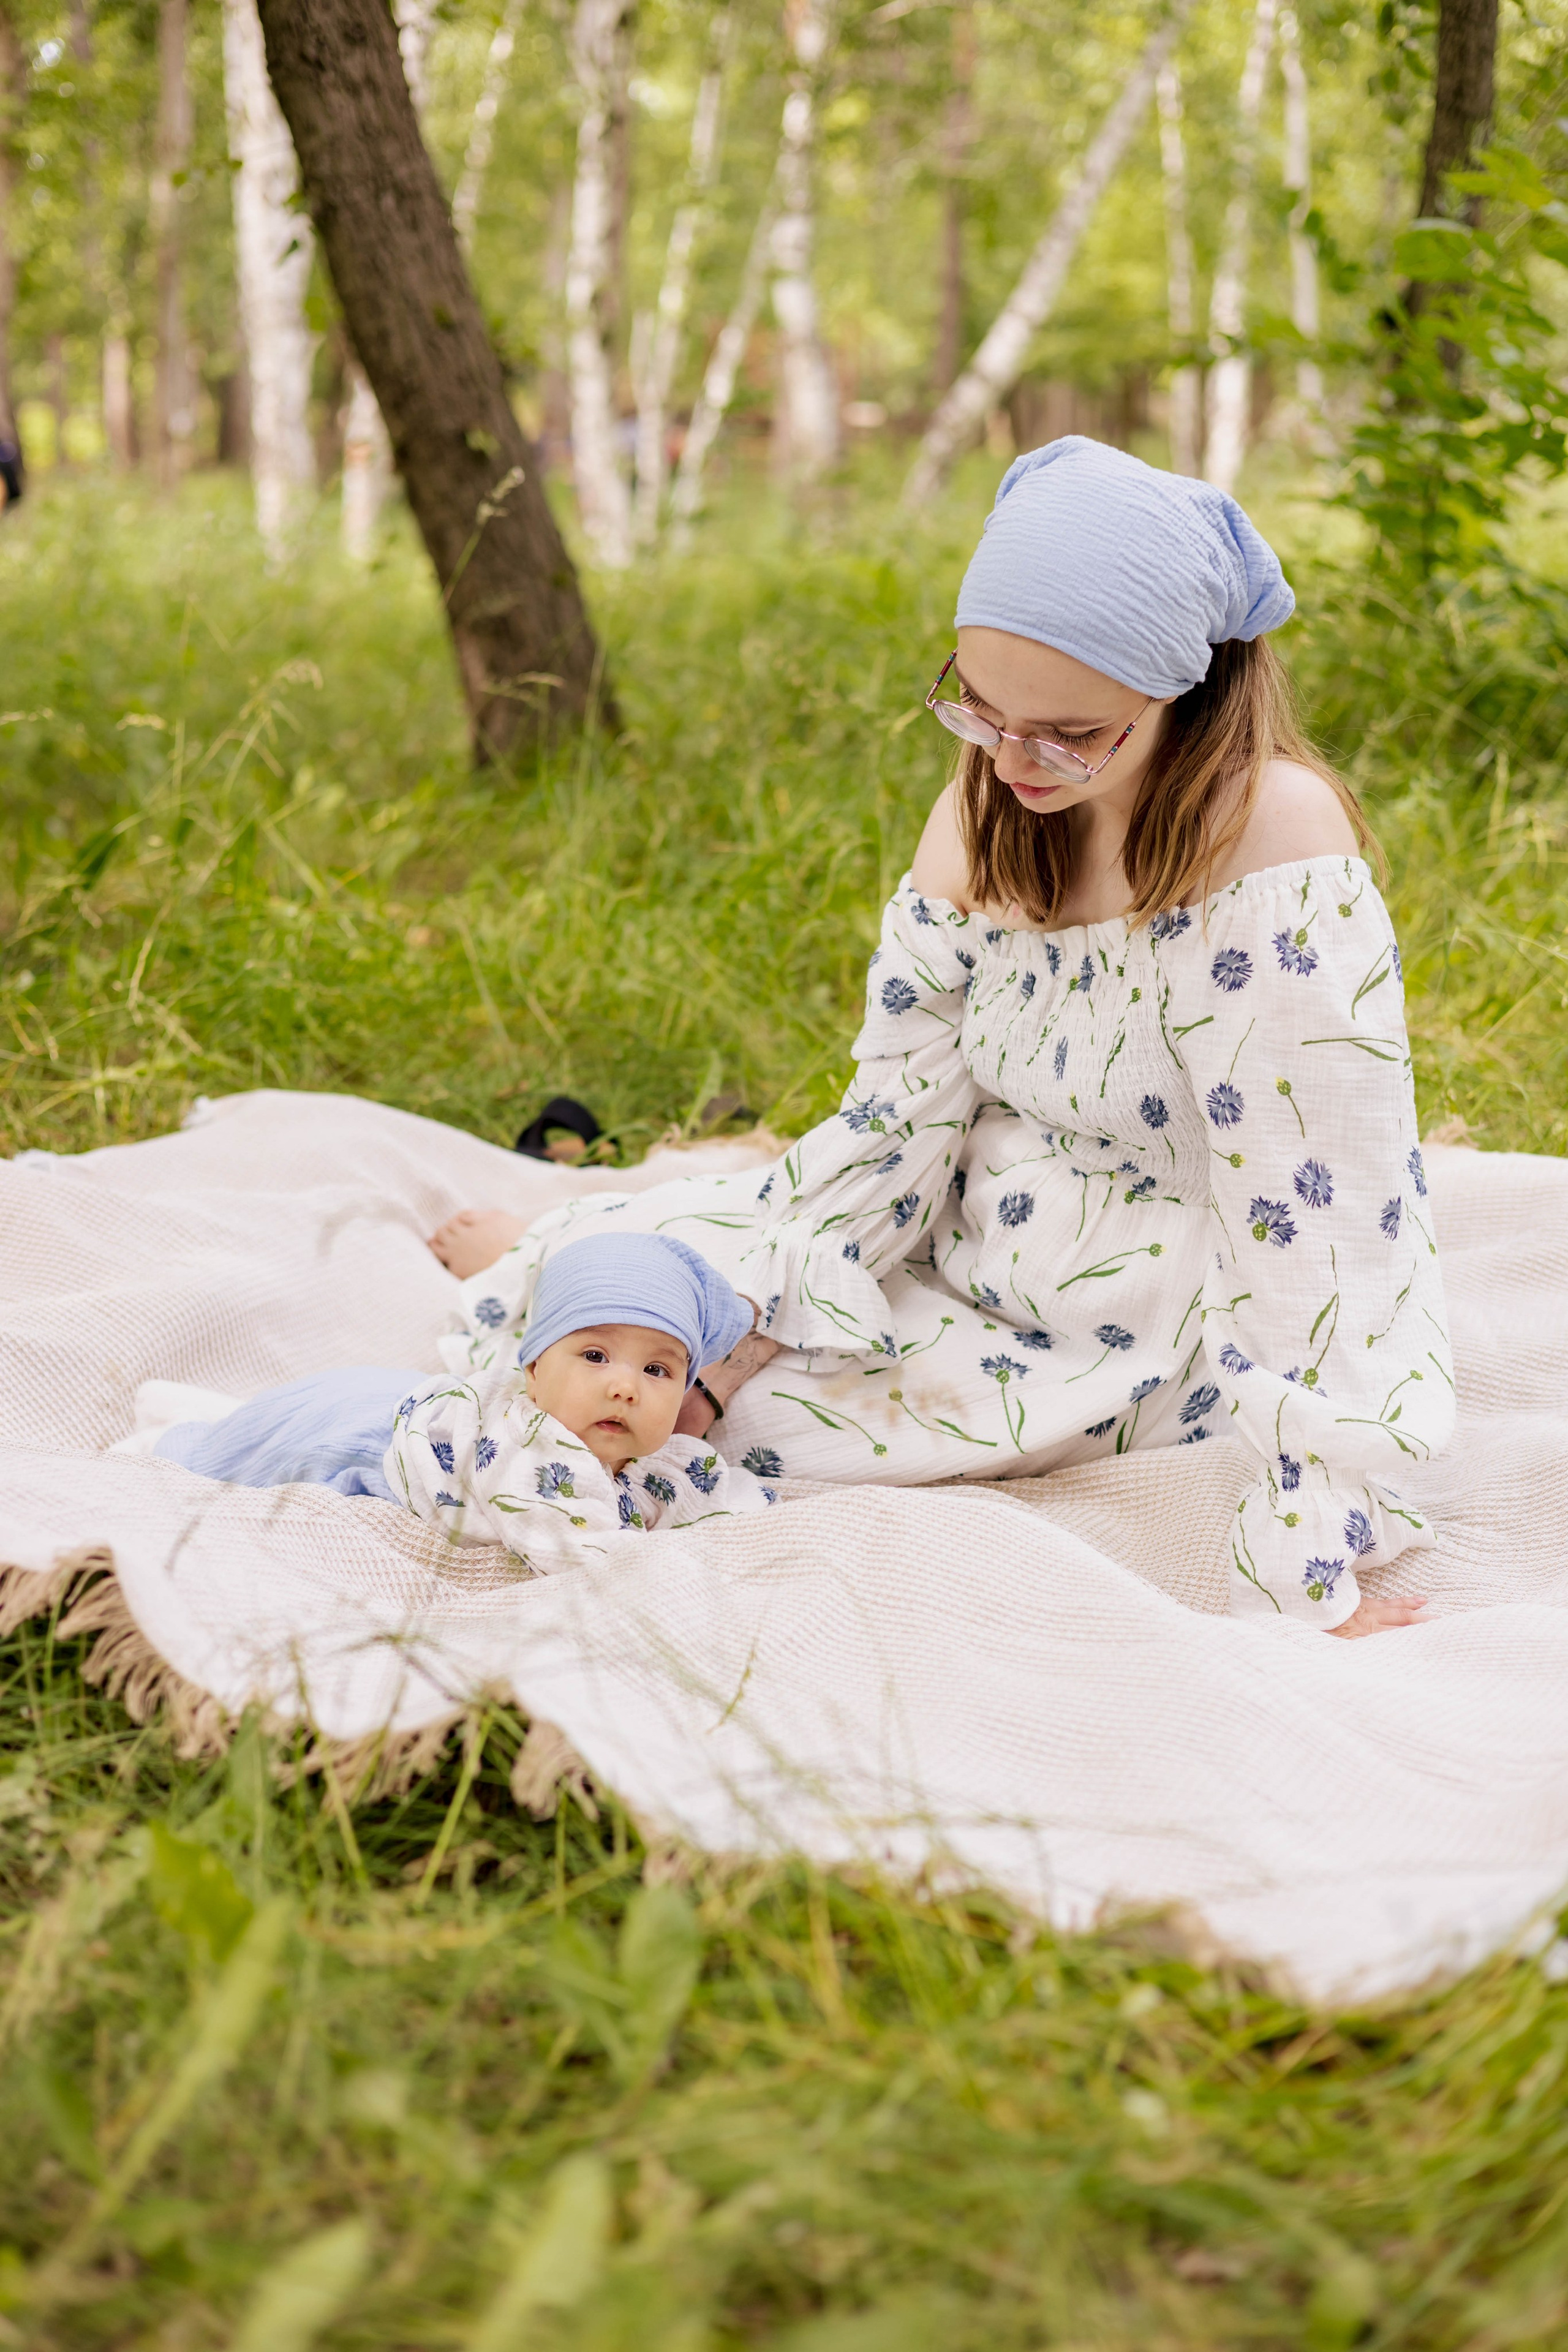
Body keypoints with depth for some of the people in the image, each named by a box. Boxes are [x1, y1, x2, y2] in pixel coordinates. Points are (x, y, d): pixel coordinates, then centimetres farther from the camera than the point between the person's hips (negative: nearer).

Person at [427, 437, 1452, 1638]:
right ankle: (541, 1257, 39)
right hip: (973, 1238, 6)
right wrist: (755, 1323, -15)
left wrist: (1314, 1562, -32)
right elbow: (899, 1107, -5)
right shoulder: (990, 801, -8)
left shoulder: (1275, 835, -29)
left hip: (1126, 1340, -5)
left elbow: (1318, 1201, -30)